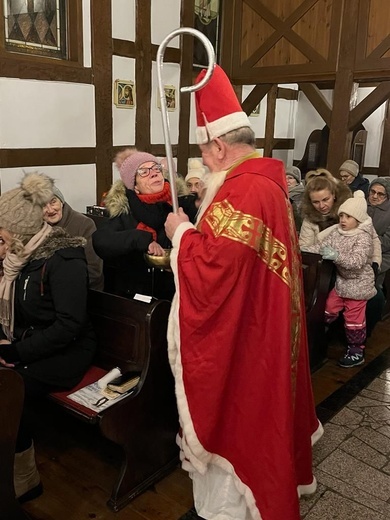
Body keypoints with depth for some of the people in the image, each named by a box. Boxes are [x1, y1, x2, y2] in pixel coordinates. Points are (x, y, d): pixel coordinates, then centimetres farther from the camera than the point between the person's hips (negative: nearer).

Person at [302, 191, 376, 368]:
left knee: (354, 319, 4)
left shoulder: (364, 237, -21)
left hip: (358, 284, -6)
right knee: (328, 310, 15)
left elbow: (357, 261, -32)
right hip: (341, 281, 6)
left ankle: (356, 352, 19)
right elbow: (323, 246, -2)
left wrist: (337, 256, -46)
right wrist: (305, 250, -19)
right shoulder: (336, 230, 0)